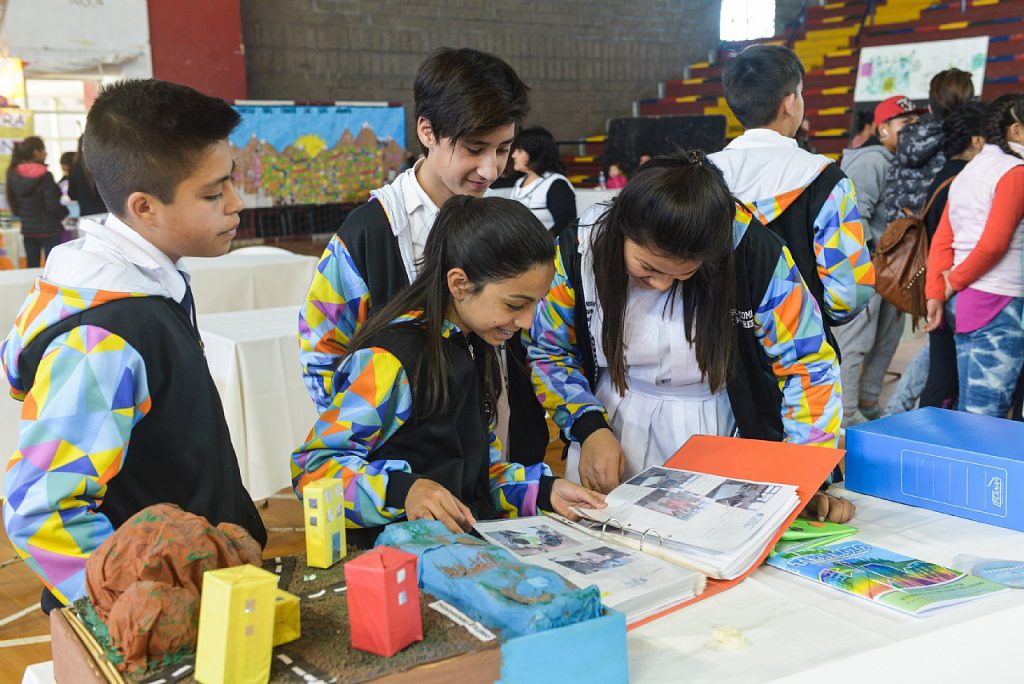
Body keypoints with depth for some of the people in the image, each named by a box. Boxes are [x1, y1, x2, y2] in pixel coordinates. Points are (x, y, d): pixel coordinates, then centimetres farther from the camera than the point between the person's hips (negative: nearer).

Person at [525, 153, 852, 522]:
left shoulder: (756, 255, -19)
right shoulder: (580, 248, -13)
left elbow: (808, 364, -9)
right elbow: (548, 352, 2)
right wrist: (590, 429, -12)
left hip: (719, 430, -2)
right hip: (612, 420, 2)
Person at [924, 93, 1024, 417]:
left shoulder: (967, 172, 17)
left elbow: (942, 240, 10)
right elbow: (993, 244, -18)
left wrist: (935, 292, 3)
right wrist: (955, 281, -6)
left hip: (964, 301, 9)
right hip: (998, 303, -9)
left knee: (967, 407, 14)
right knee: (986, 413, -5)